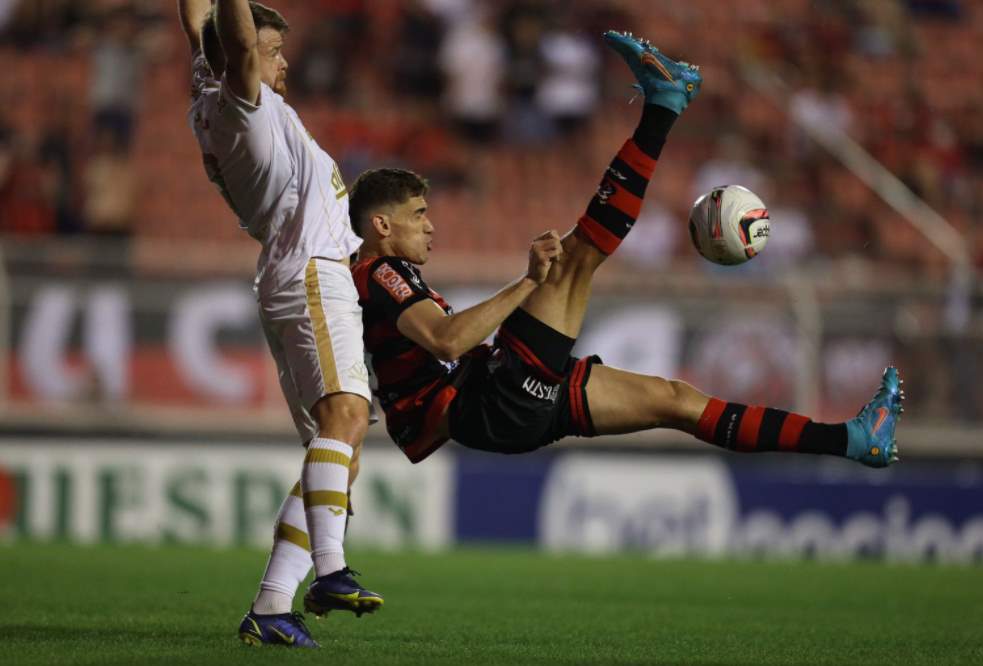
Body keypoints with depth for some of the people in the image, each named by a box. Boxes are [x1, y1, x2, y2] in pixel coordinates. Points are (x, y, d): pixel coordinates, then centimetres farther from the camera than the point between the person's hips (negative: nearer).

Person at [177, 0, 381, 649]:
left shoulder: (210, 103, 21)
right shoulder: (241, 104, -2)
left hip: (297, 284, 10)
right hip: (313, 276, -10)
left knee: (338, 455, 5)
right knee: (345, 413, -27)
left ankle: (270, 607, -3)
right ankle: (330, 571, -45)